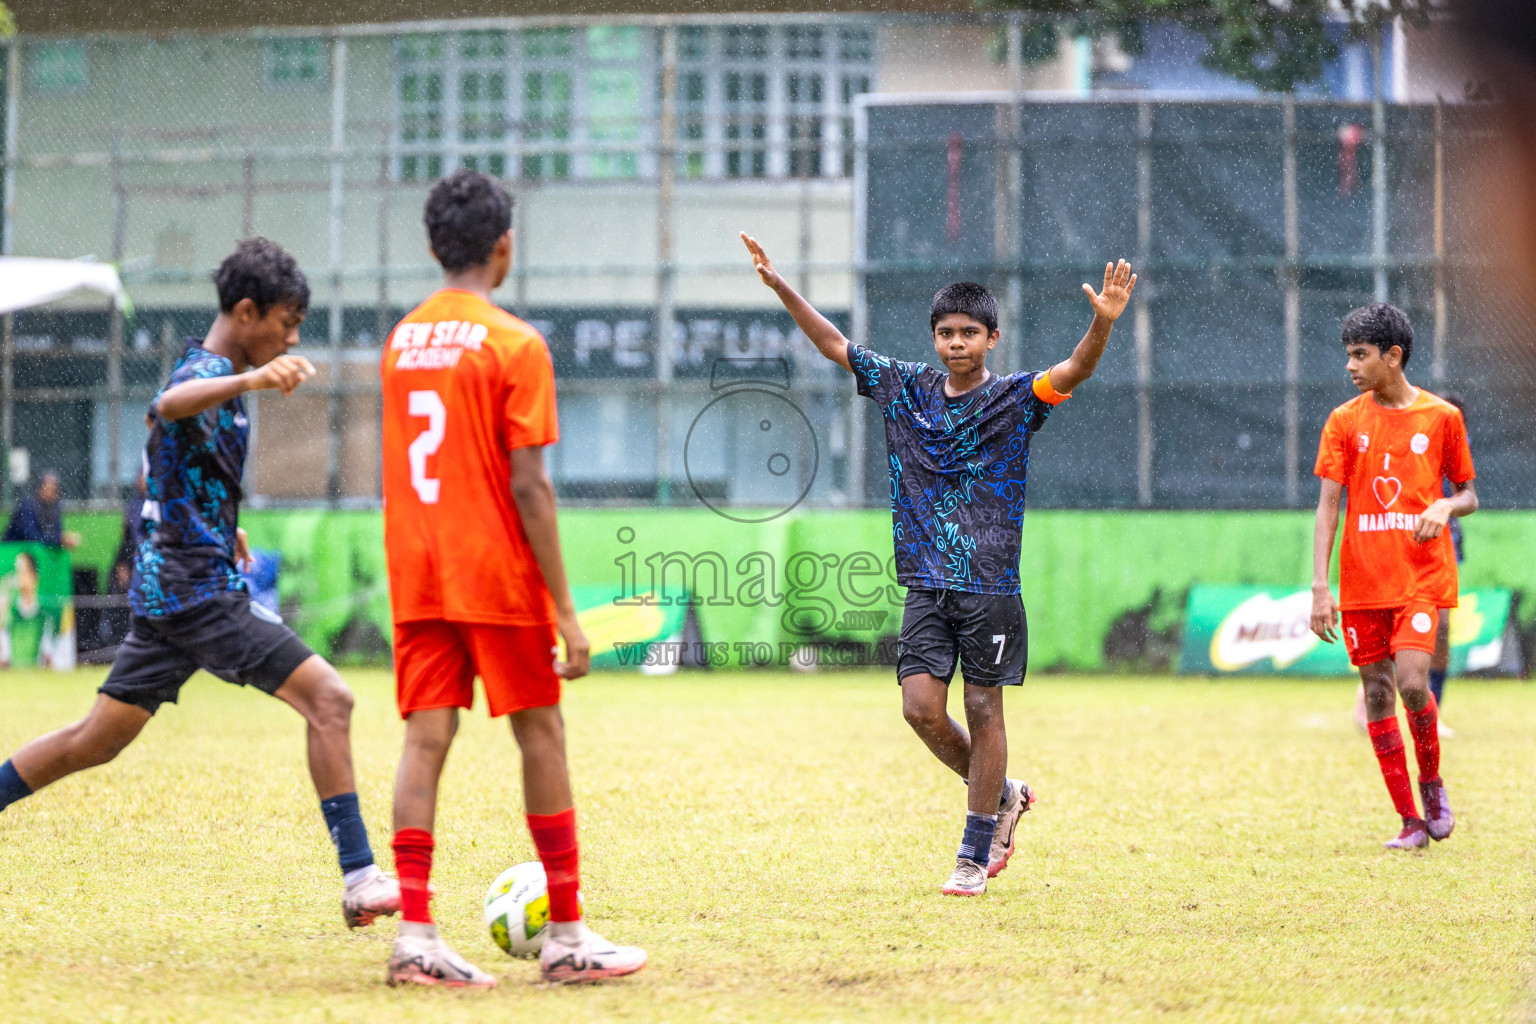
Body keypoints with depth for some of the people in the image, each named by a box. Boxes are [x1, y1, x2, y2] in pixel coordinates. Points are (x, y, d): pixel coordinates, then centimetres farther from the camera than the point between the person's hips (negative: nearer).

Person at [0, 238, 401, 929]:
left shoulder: (216, 376, 18)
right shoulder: (208, 372, -15)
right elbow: (171, 404, -41)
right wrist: (253, 380, -58)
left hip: (164, 587, 10)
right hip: (200, 590, -10)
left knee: (97, 740, 15)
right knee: (328, 699, -14)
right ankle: (359, 878, -18)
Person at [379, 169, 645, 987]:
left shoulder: (401, 339, 9)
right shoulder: (515, 344, -10)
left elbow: (400, 470, 13)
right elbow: (528, 485, -14)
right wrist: (565, 611, -11)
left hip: (417, 579, 5)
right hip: (497, 578, -5)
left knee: (425, 740, 2)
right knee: (541, 737, 5)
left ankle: (414, 935, -5)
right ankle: (566, 936, 10)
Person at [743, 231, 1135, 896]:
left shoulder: (1014, 398, -3)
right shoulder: (906, 389, 8)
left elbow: (1073, 372, -20)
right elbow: (834, 345, 12)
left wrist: (1103, 323, -39)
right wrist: (779, 285, 5)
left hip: (990, 585, -3)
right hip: (926, 585, 3)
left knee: (982, 710, 1)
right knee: (922, 708, -5)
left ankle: (975, 854, 10)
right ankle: (1002, 796, 20)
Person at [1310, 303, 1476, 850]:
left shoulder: (1441, 417, 2)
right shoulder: (1344, 421, 4)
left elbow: (1468, 495, 11)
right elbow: (1327, 506, 1)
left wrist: (1446, 506, -14)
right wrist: (1320, 587, -8)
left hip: (1422, 576, -2)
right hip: (1362, 580, 2)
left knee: (1412, 682, -19)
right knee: (1378, 694, 2)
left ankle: (1431, 781, 9)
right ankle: (1410, 821, 10)